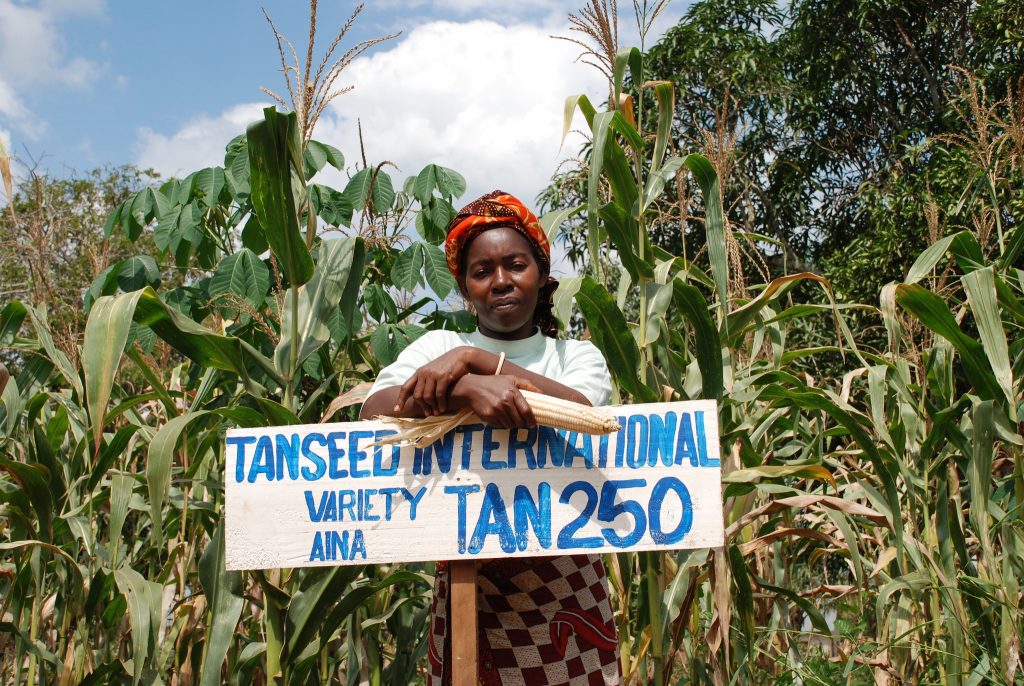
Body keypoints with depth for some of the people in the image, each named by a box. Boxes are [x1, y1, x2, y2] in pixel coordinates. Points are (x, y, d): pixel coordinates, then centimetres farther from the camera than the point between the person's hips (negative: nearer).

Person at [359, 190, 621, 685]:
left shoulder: (577, 355, 7)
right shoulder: (439, 346, 5)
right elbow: (372, 411, -13)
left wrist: (475, 359, -20)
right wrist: (468, 386, -29)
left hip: (564, 582, 1)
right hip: (466, 579, 0)